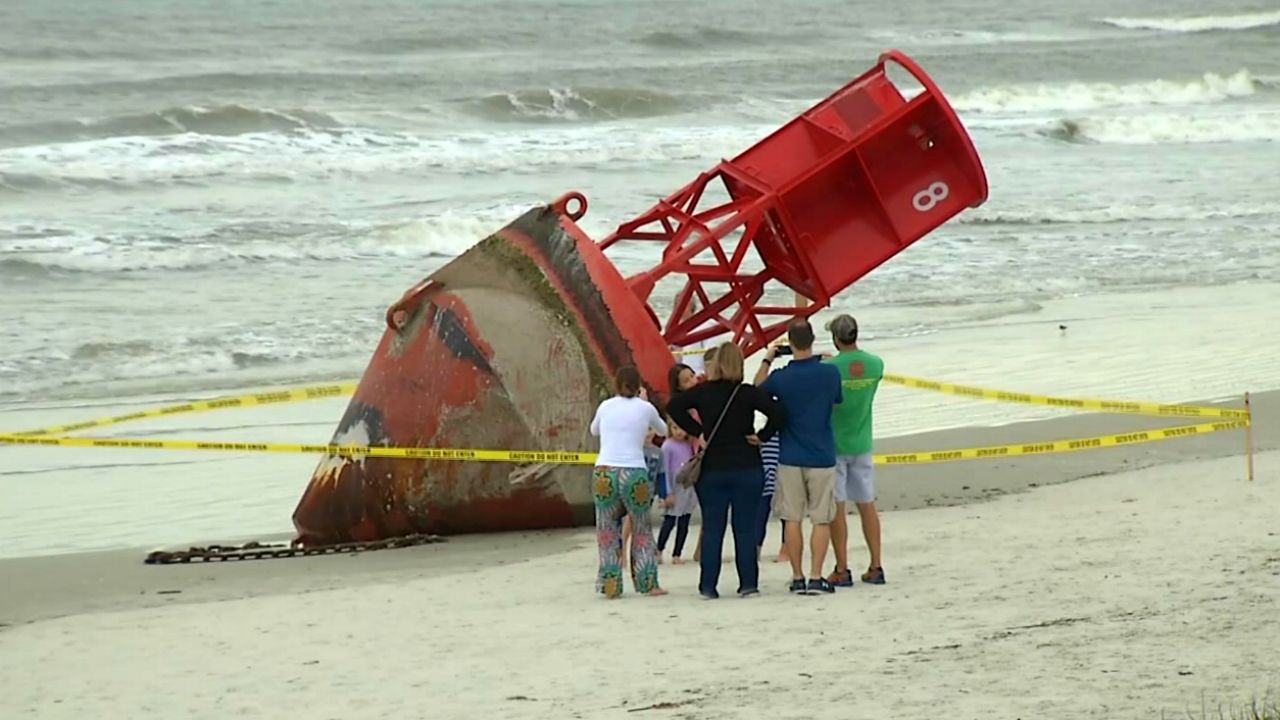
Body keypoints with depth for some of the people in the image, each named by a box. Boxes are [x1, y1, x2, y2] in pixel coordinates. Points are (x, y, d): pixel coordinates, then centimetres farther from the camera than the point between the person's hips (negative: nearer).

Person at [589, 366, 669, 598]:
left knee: (607, 531, 10)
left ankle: (610, 585, 7)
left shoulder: (606, 406, 9)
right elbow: (662, 430, 25)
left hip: (604, 473, 1)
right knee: (642, 530, 14)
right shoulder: (645, 408, 5)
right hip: (634, 474, -1)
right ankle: (648, 583, 14)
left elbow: (594, 431, 28)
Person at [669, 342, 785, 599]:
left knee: (712, 528, 5)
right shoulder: (749, 393, -8)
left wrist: (697, 432, -4)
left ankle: (708, 585, 2)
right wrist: (762, 436, -6)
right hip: (747, 469, -1)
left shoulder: (703, 392, -3)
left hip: (712, 469, 1)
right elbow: (778, 413, -19)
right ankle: (748, 583, 5)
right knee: (745, 528, 5)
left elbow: (674, 406, -7)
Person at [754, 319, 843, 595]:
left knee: (792, 519, 6)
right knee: (821, 520, 3)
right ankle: (815, 577, -3)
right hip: (822, 458, 0)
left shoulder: (781, 378, -9)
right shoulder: (830, 373, -8)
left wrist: (767, 361, 23)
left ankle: (797, 578, 6)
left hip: (790, 458, 0)